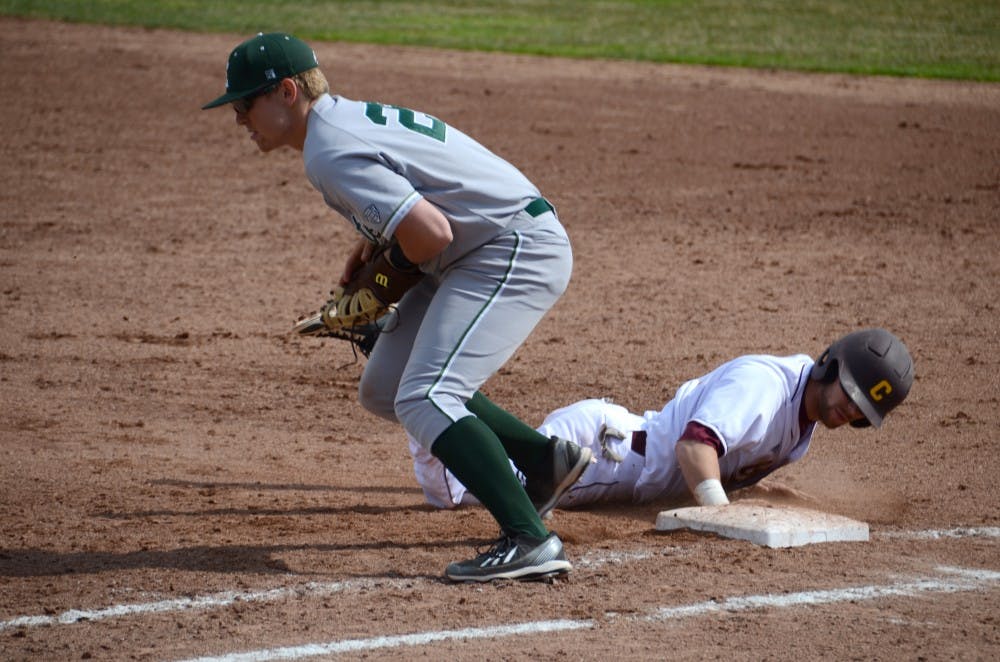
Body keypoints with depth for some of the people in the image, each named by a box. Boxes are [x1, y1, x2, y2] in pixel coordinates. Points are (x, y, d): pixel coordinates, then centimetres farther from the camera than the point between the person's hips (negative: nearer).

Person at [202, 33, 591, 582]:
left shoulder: (331, 155, -20)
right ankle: (544, 459, 19)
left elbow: (431, 233, -27)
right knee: (383, 389, 15)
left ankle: (529, 541, -27)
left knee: (424, 401, -20)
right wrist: (375, 247, 9)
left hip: (518, 251, -11)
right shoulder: (353, 118, 12)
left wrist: (393, 264, -5)